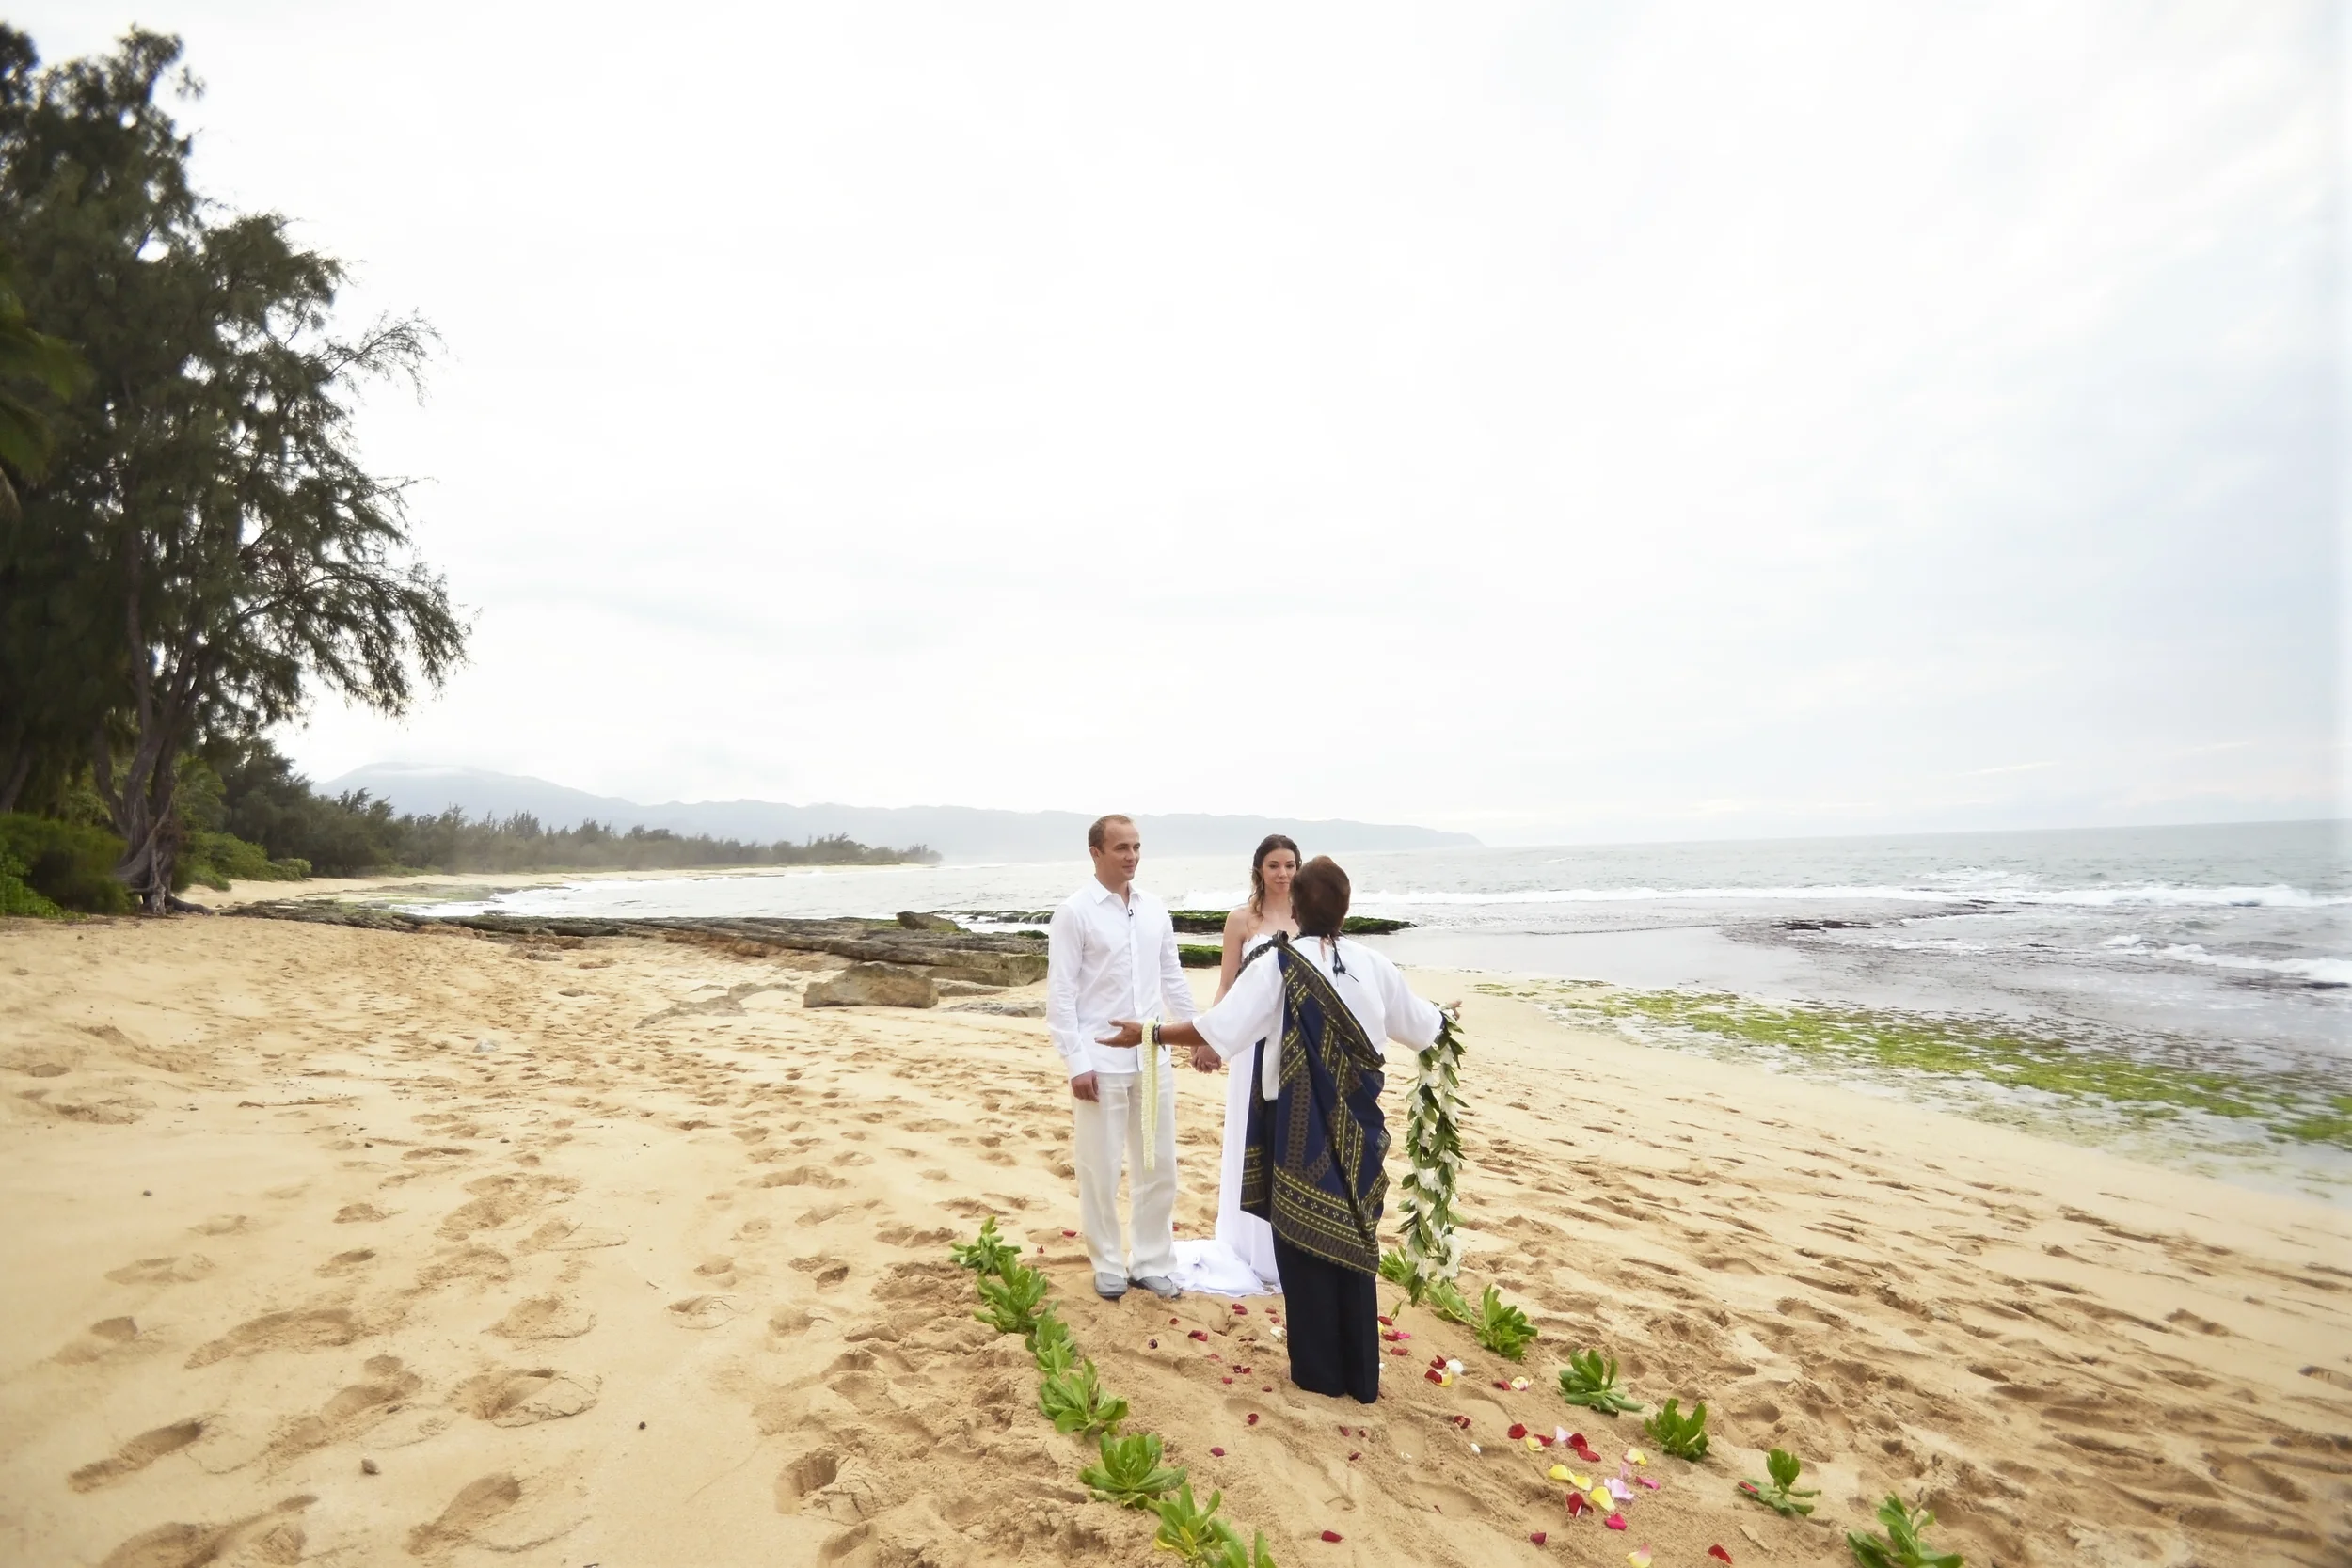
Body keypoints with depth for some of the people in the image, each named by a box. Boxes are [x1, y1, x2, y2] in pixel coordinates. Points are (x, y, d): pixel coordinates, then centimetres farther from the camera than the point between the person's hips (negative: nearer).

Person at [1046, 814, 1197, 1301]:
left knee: (1158, 1167, 13)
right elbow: (1060, 994, -10)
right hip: (1101, 1063, -5)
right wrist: (1076, 1063, -14)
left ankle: (1151, 1263, 30)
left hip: (1152, 1058, 5)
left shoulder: (1156, 910, 6)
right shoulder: (1075, 912, -9)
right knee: (1100, 1171, 7)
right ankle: (1109, 1267, 26)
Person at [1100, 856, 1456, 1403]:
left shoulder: (1278, 965, -14)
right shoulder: (1372, 965, -1)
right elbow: (1421, 1025, 14)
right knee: (1352, 1241, 16)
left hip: (1298, 1124, -4)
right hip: (1355, 1125, 4)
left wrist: (1148, 1033, -10)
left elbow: (1218, 1028, -20)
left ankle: (1319, 1371, 21)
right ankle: (1362, 1376, 27)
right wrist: (1446, 1015, 36)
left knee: (1304, 1242, 10)